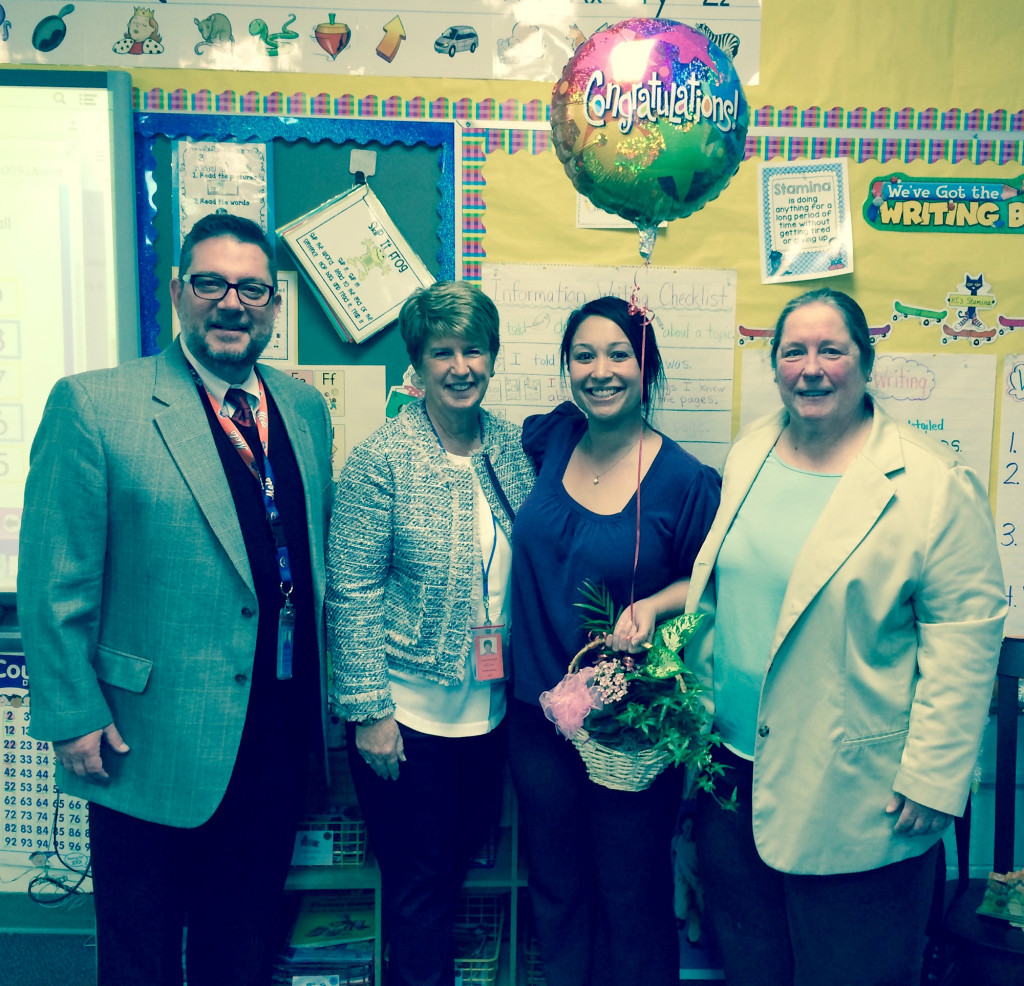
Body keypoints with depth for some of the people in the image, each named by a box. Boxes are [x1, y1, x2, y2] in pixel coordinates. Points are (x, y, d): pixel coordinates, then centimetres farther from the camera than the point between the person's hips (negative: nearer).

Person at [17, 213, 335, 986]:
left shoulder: (305, 410, 5)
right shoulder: (93, 405, -11)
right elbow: (55, 582, -10)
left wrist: (324, 700, 10)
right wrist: (73, 718, -10)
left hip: (280, 740, 5)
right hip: (152, 745, -4)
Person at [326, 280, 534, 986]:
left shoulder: (514, 447, 2)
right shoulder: (382, 459, -13)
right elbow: (352, 593, -12)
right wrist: (368, 710, -13)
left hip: (491, 709, 5)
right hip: (407, 711, -5)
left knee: (459, 865, 22)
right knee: (419, 885, 11)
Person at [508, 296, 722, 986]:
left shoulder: (684, 481, -13)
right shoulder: (552, 439, -1)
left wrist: (651, 607, -19)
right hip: (538, 715, 4)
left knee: (632, 899, 15)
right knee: (556, 889, 23)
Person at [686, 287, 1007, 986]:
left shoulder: (934, 483, -13)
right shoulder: (749, 455, 5)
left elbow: (966, 632, -13)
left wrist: (934, 777, -14)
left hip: (852, 791, -5)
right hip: (733, 764, 5)